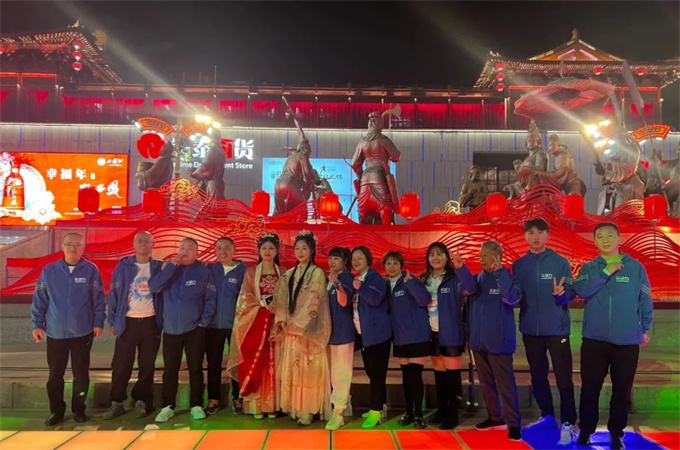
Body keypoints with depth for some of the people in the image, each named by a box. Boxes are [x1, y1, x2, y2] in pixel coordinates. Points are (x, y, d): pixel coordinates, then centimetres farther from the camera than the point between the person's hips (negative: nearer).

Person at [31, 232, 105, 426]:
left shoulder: (91, 270, -5)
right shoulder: (49, 271, 0)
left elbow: (99, 299, -3)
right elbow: (39, 300, 4)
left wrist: (99, 323, -5)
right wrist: (37, 324, 1)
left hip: (83, 332, -1)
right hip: (55, 332, 2)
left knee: (81, 373, 9)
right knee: (55, 374, 10)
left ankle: (78, 409, 24)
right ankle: (56, 411, 25)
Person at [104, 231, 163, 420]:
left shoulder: (159, 267, 4)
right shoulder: (123, 266, 3)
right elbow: (113, 294, 4)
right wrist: (112, 321, 1)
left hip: (151, 322, 0)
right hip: (127, 321, 0)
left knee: (147, 365, 7)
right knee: (121, 365, 3)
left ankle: (141, 401, 18)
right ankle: (116, 402, 16)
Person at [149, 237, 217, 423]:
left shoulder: (203, 271, -2)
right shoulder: (169, 268, 5)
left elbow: (211, 298, -2)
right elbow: (153, 287, -10)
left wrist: (204, 321, -10)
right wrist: (171, 266, -15)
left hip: (194, 329, -2)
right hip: (170, 329, 2)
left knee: (195, 369, 6)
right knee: (170, 370, 10)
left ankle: (197, 405, 17)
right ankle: (168, 406, 21)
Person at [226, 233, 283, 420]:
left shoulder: (282, 273, 9)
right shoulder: (251, 272, 6)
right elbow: (245, 298, 0)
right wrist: (263, 302, -12)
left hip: (275, 322, 1)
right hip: (255, 322, -1)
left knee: (273, 363, 1)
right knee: (255, 363, -2)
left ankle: (272, 404, 8)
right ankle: (256, 404, 4)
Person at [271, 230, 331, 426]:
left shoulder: (317, 273, -5)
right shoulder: (289, 275, 12)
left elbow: (311, 303, -12)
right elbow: (281, 300, 6)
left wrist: (293, 325, -13)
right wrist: (282, 322, -10)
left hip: (308, 330, -5)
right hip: (290, 329, 5)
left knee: (307, 369, -2)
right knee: (291, 369, 7)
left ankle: (307, 410, 6)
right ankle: (294, 407, 17)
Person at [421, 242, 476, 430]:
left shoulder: (454, 279, -9)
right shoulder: (424, 280, 8)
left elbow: (471, 288, -29)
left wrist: (461, 268, -42)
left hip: (451, 334, -5)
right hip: (433, 333, 6)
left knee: (452, 374, 1)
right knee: (439, 373, 15)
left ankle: (452, 415, 12)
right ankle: (441, 411, 27)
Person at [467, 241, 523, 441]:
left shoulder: (507, 278, -6)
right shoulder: (477, 279, 8)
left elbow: (512, 298, -27)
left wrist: (499, 271, -26)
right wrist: (468, 335, 13)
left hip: (499, 342, -6)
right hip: (478, 341, 6)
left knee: (506, 384, -2)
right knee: (486, 383, 14)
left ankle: (513, 423, 9)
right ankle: (495, 418, 28)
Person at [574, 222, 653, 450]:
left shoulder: (636, 267, 2)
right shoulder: (589, 268, 3)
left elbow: (645, 301, 6)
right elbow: (581, 291, -15)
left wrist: (645, 329, 6)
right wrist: (606, 272, -15)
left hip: (627, 340, 0)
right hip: (594, 339, 0)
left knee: (622, 389, 10)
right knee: (590, 387, 6)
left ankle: (616, 431, 26)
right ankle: (586, 429, 21)